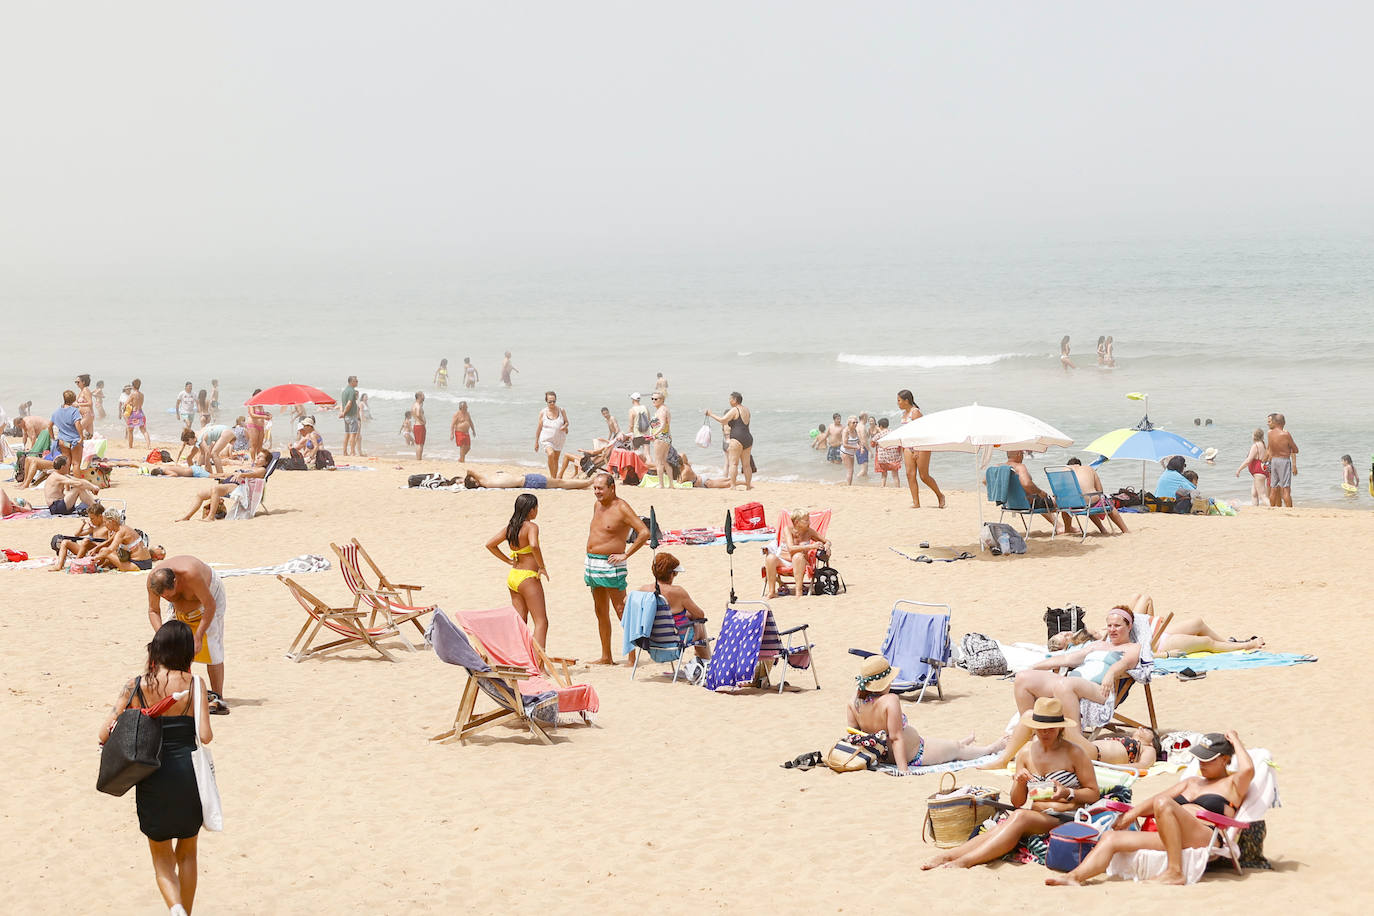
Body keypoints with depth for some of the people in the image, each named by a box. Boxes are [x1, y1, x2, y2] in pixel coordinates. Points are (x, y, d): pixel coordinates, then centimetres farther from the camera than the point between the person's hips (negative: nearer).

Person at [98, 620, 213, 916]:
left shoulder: (136, 686, -3)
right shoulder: (194, 684, -7)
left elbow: (105, 733, -6)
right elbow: (205, 736, -14)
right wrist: (210, 733, 9)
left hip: (151, 779, 0)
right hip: (188, 774, 0)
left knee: (161, 856, 15)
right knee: (187, 852, 23)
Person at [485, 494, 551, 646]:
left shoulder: (510, 527, 8)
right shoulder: (531, 527, -14)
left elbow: (490, 544, 15)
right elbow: (534, 545, -33)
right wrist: (542, 567, -19)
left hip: (513, 576, 8)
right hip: (528, 577, -8)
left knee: (520, 621, 12)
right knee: (541, 621, -5)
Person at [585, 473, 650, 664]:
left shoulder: (622, 508, -13)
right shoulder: (597, 506, 13)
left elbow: (645, 532, -20)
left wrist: (626, 555, -18)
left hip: (610, 565, -9)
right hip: (592, 563, 9)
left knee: (622, 611, -9)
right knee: (600, 612, 12)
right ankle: (606, 657, 19)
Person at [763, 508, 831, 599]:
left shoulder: (809, 531, -3)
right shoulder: (788, 529, -11)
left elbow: (826, 541, 9)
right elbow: (791, 548, -25)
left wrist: (826, 545, -17)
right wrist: (811, 546, -33)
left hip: (798, 564, 1)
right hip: (782, 561, -1)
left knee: (798, 556, -35)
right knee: (771, 557, -33)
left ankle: (799, 591, -34)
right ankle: (771, 591, -22)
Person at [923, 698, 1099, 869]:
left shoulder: (1075, 753, 1)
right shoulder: (1025, 753, 13)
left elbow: (1093, 794, 3)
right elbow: (1017, 802, 16)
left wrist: (1068, 793, -16)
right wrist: (1019, 783, -7)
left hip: (1064, 818, -4)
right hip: (1034, 814, 4)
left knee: (1020, 817, -34)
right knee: (1001, 829, -30)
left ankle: (966, 860, -43)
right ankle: (948, 855, -45)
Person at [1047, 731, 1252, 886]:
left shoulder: (1231, 784, 14)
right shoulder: (1192, 782, 35)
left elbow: (1247, 769, -9)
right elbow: (1156, 798, 24)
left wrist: (1235, 741, 8)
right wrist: (1133, 813, 7)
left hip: (1202, 838, -8)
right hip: (1165, 839, 8)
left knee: (1164, 803, -34)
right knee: (1112, 837, -11)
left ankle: (1175, 872, -34)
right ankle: (1074, 876, -35)